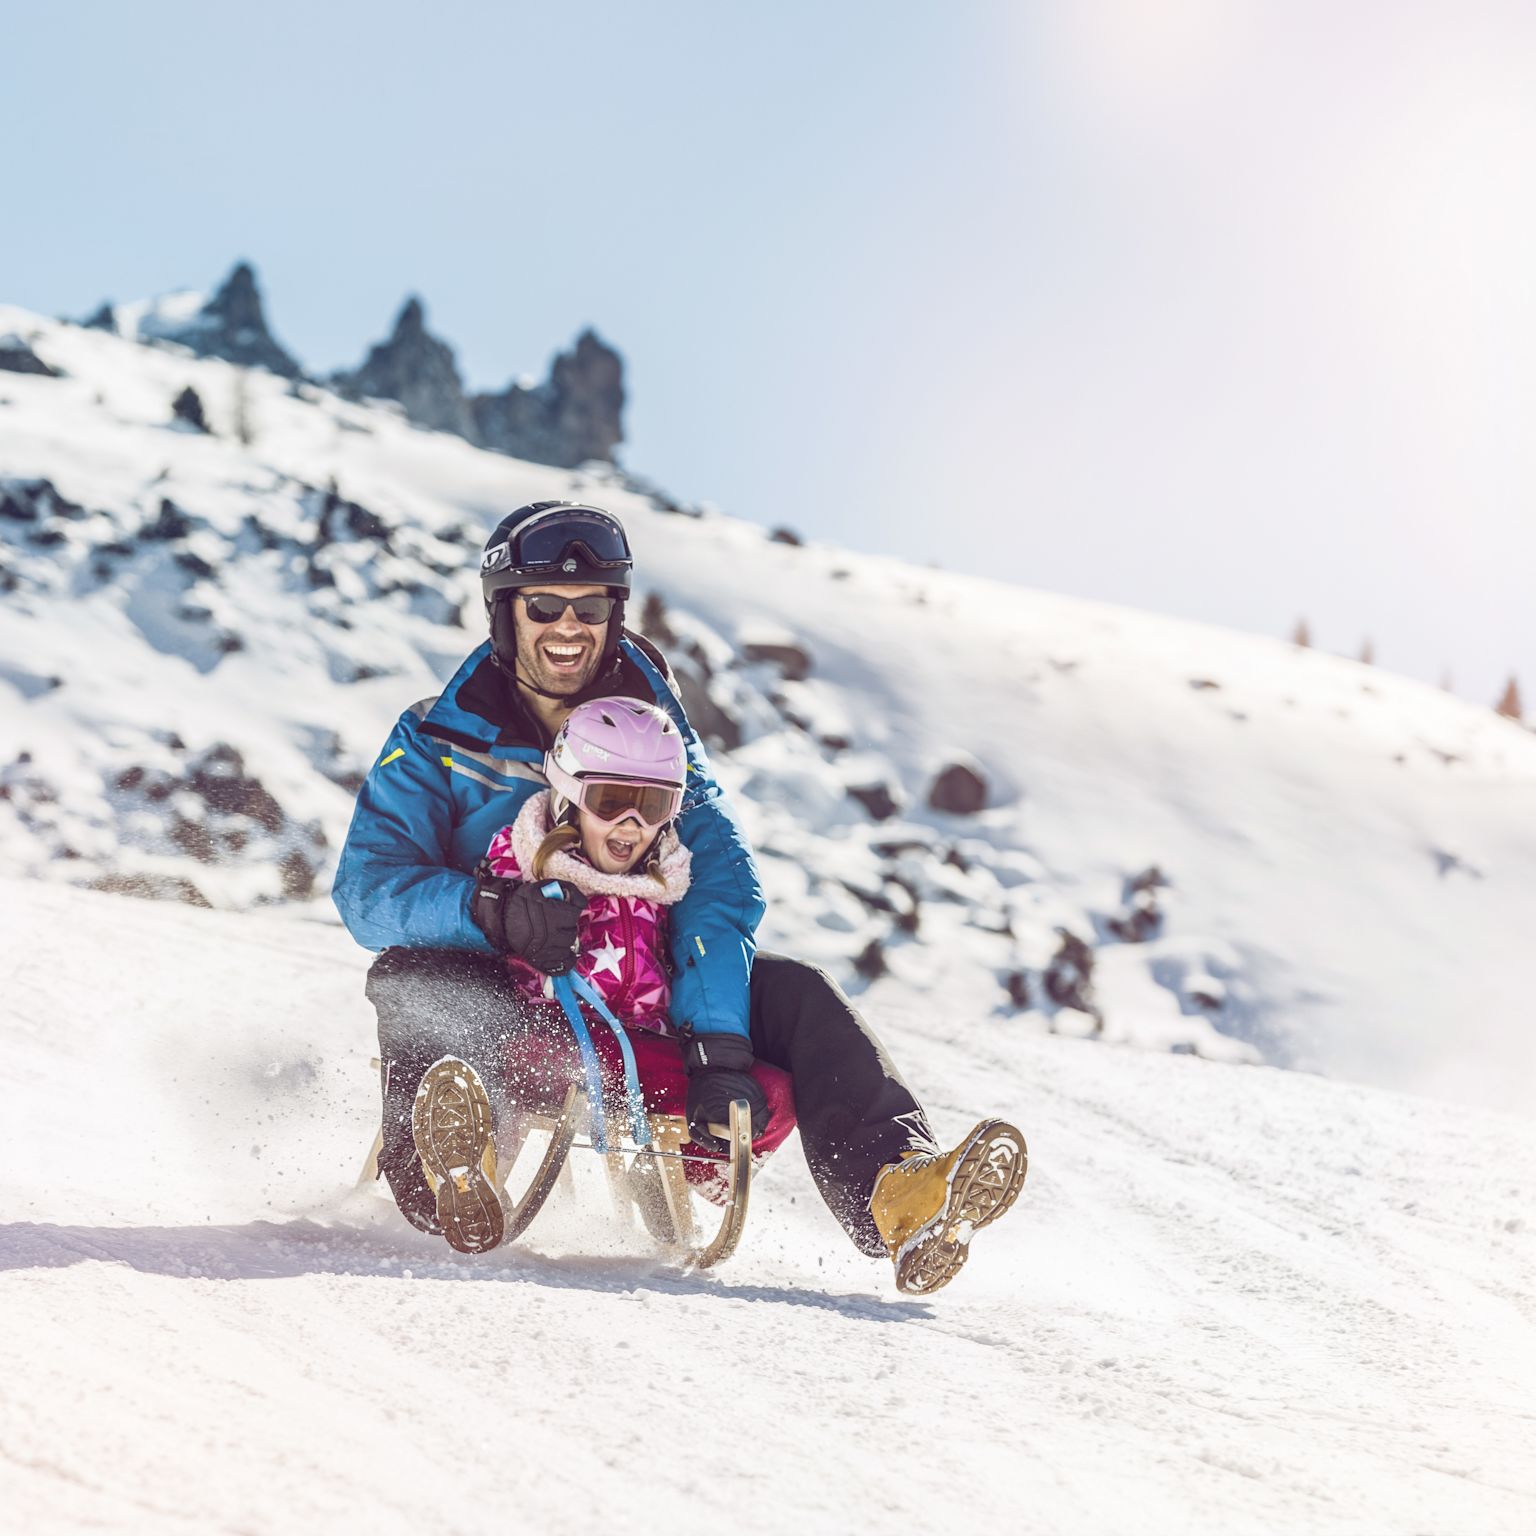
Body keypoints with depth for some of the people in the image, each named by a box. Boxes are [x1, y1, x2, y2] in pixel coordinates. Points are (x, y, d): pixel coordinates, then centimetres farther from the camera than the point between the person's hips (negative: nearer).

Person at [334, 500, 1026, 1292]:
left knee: (797, 995, -21)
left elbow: (719, 878, -11)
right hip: (505, 1003, -2)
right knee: (410, 982, -34)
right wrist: (491, 909, -36)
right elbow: (367, 891, -14)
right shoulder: (438, 741, -1)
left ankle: (893, 1193, -39)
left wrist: (717, 1045, -28)